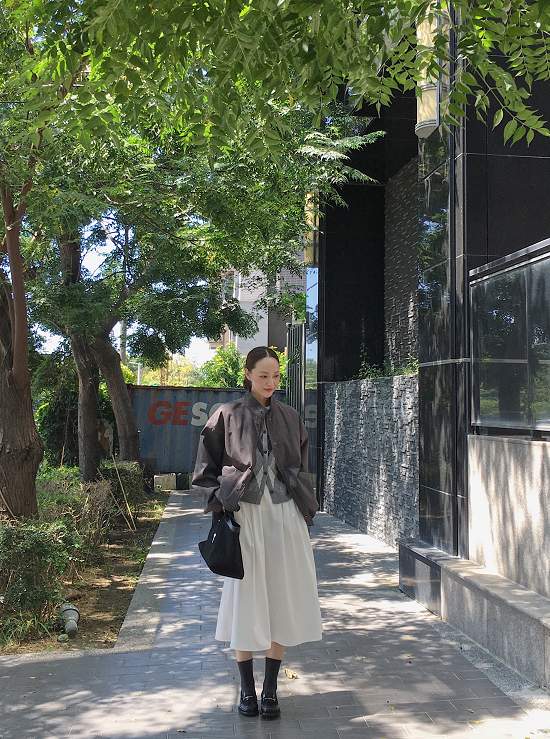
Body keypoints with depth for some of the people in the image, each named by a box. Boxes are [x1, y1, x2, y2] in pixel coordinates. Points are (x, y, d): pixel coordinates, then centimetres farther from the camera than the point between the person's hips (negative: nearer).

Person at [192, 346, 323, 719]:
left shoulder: (290, 417, 8)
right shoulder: (228, 416, 0)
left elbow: (302, 467, 14)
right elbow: (207, 469, 5)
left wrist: (306, 508, 7)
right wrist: (220, 503, -5)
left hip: (285, 515, 3)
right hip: (244, 516, -2)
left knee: (281, 597, 5)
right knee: (245, 598, 3)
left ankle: (271, 689, 17)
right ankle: (247, 688, 19)